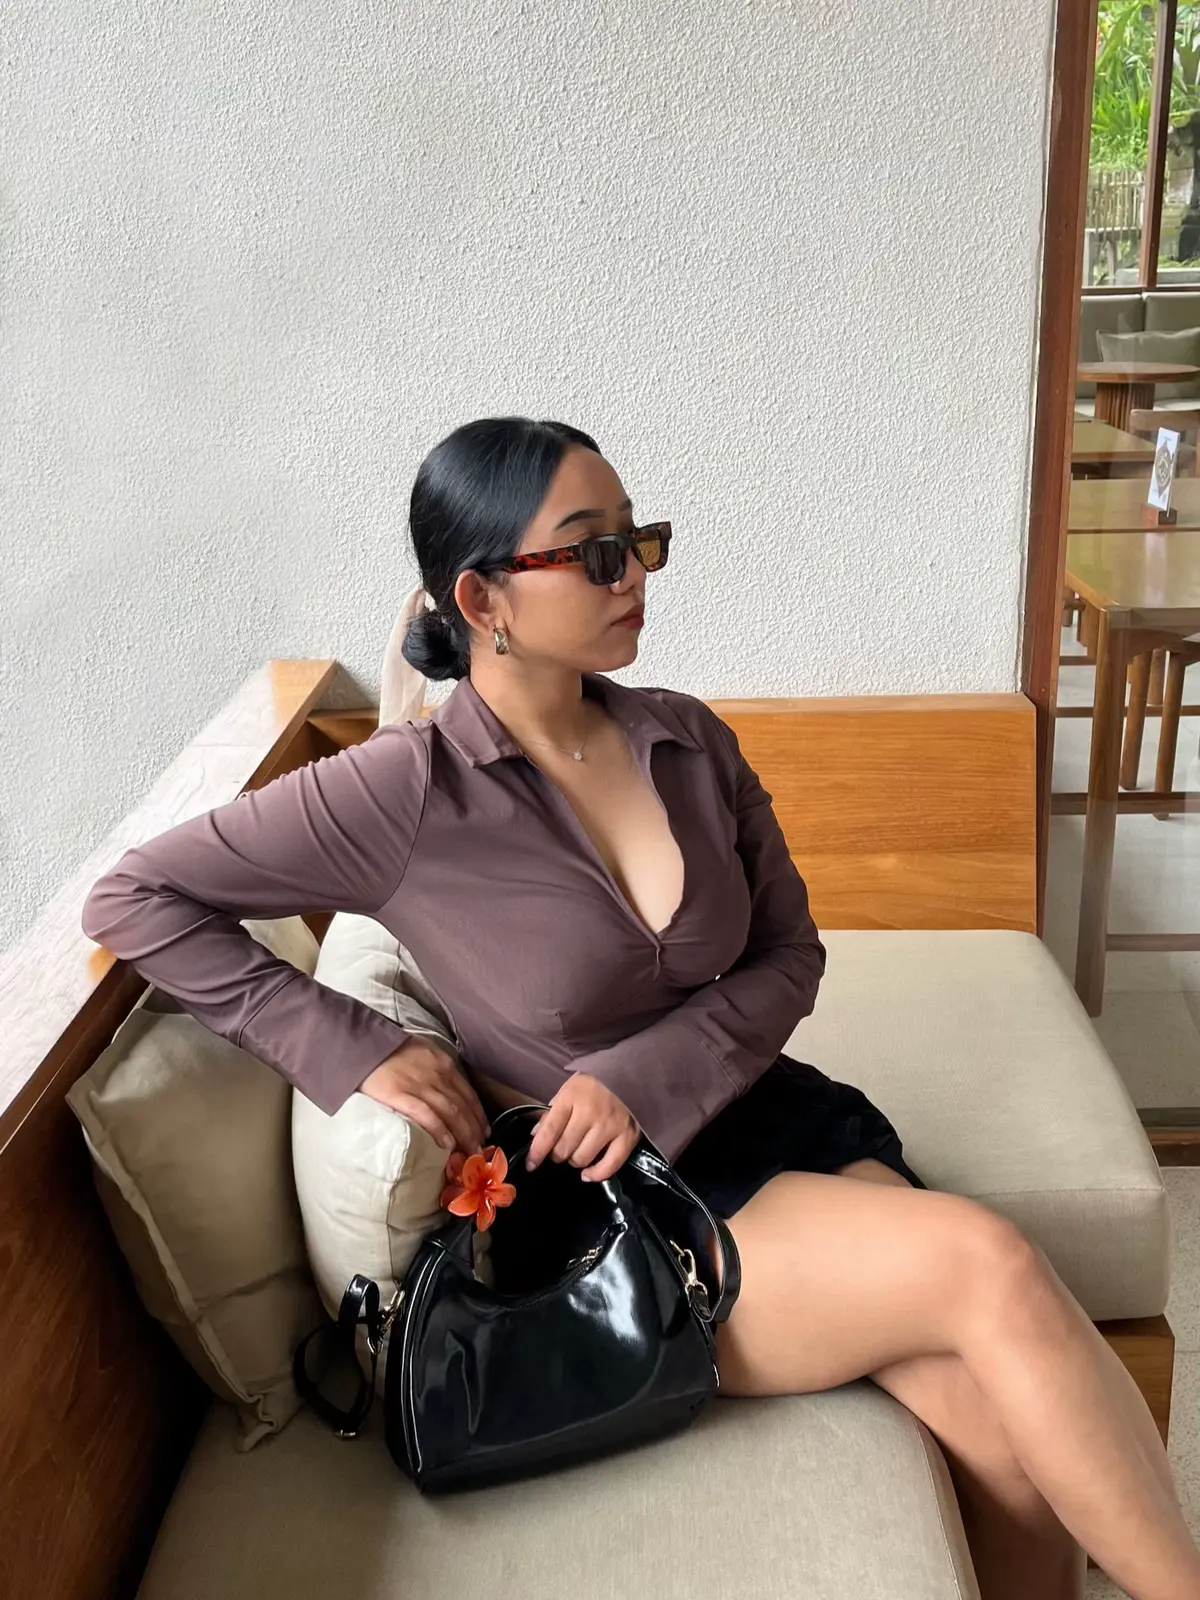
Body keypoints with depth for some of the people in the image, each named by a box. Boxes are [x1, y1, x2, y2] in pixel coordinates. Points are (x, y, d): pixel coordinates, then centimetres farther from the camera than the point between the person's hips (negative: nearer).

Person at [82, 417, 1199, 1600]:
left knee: (1013, 1445, -16)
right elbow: (132, 900, -9)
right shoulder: (406, 792, -14)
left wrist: (647, 1077, -12)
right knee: (991, 1269, -24)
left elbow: (788, 956, 6)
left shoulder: (688, 741, 1)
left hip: (783, 1120, 5)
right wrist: (356, 1051, -15)